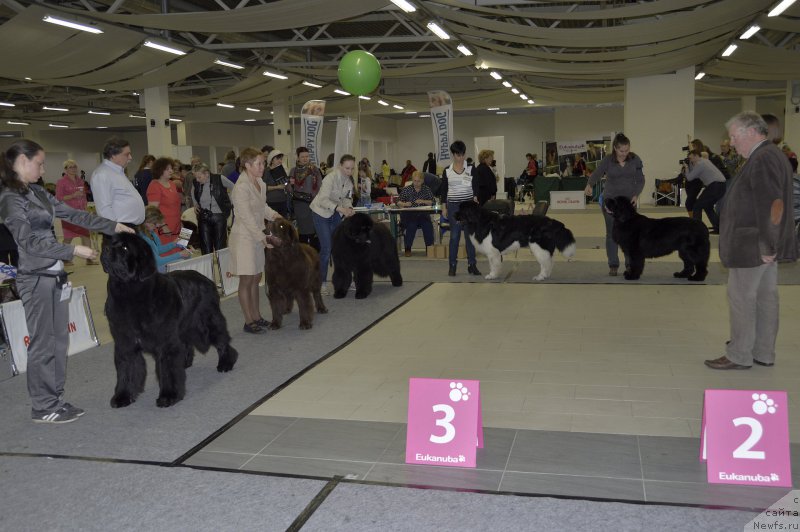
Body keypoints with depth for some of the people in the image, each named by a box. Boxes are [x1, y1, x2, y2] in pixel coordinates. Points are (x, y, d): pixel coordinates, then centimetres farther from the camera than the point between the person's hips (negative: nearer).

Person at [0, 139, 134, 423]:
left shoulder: (37, 192, 12)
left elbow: (72, 213, 14)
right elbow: (30, 242, -17)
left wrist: (112, 226, 11)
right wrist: (73, 250, -18)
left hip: (56, 275, 8)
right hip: (36, 279, -8)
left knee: (59, 341, 12)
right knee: (43, 344, 0)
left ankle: (55, 400, 22)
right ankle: (43, 407, 11)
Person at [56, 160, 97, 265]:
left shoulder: (80, 181, 13)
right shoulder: (61, 182, -5)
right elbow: (58, 198, -11)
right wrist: (73, 195, -21)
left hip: (81, 212, 6)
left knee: (86, 235, 1)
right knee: (68, 237, 1)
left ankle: (89, 259, 4)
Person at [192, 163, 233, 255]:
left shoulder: (219, 179, -12)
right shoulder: (196, 183, 0)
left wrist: (232, 205, 0)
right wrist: (195, 204, 12)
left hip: (219, 216, -3)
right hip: (203, 217, 3)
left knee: (220, 247, 0)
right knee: (206, 249, 3)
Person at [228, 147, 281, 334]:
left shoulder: (260, 183, 6)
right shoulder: (241, 187, -20)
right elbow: (246, 217, -21)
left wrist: (272, 214, -2)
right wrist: (263, 238, -22)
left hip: (257, 236, 8)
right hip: (245, 237, -8)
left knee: (256, 279, 14)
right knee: (246, 281, 1)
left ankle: (256, 317, 24)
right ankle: (249, 322, 9)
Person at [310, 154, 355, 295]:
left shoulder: (350, 179, -5)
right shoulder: (331, 178, -26)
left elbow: (347, 197, 1)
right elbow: (323, 200, -32)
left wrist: (349, 208, -20)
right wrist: (340, 208, -45)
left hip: (336, 214, 6)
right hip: (321, 213, -6)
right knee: (326, 248, -10)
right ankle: (322, 283, -1)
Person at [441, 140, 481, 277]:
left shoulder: (471, 169, 2)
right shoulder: (447, 171, 3)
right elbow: (444, 190, 5)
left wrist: (476, 197, -18)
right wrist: (443, 207, 1)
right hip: (453, 206, 0)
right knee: (454, 236, 3)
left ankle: (472, 264, 9)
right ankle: (452, 265, 10)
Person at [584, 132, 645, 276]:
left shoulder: (635, 159, -2)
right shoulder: (607, 161, -6)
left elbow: (640, 180, 4)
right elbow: (596, 174, -11)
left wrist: (636, 195, -11)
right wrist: (589, 185, -32)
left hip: (629, 201, 1)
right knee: (612, 233, 2)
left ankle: (630, 265, 8)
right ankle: (613, 265, 9)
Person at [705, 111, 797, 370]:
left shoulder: (763, 159, -18)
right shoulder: (773, 155, 16)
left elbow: (773, 205, -25)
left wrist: (767, 246, -21)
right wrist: (769, 245, 18)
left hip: (753, 246, -10)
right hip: (765, 245, 10)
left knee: (741, 299, -3)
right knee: (765, 297, 14)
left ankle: (739, 356, 5)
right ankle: (763, 354, 23)